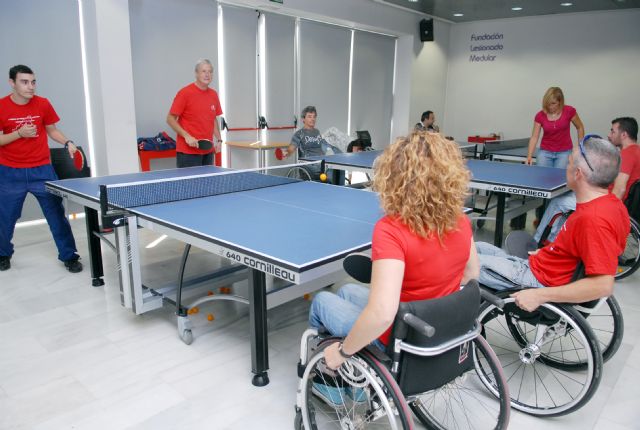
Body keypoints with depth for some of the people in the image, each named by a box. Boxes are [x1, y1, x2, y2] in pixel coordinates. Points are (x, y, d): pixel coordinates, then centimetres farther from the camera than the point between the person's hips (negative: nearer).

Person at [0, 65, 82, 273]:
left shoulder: (43, 104, -2)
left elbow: (52, 130, 10)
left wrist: (68, 143, -7)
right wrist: (19, 133, -21)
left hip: (42, 170, 0)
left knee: (57, 215, 1)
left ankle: (69, 257, 12)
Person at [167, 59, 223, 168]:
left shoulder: (213, 94, 9)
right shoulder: (185, 93, -8)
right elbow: (170, 119, -7)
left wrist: (218, 139, 8)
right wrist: (187, 136, -17)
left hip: (208, 150, 6)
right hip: (188, 151, -6)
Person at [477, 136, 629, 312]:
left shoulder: (593, 219, -29)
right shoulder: (612, 203, 1)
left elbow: (603, 285, -32)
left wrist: (539, 296, -29)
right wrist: (549, 251, 11)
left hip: (539, 280, -10)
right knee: (478, 248, 15)